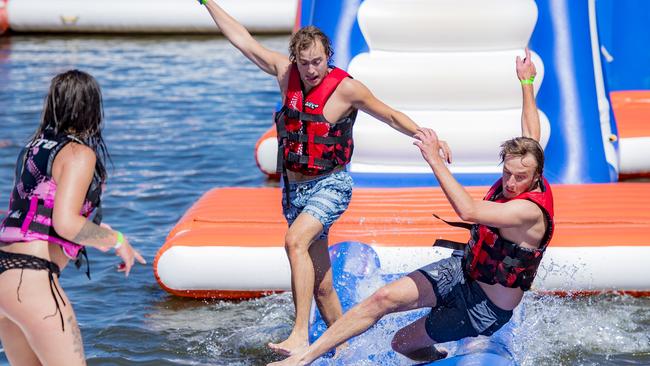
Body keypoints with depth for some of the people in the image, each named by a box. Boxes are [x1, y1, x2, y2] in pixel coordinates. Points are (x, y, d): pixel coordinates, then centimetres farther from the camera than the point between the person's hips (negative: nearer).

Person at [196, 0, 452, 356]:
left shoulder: (346, 88, -12)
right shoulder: (285, 72, 1)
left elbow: (392, 116, -2)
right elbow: (243, 40, 8)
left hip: (330, 185, -6)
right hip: (295, 187, 6)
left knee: (295, 241, -32)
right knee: (321, 283, 8)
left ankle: (300, 335, -37)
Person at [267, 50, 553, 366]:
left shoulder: (530, 210, -31)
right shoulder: (515, 180, -4)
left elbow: (468, 211, -44)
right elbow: (531, 134, 16)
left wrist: (435, 159, -42)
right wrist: (527, 83, 28)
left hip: (487, 308, -8)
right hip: (462, 269, 8)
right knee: (385, 297, -12)